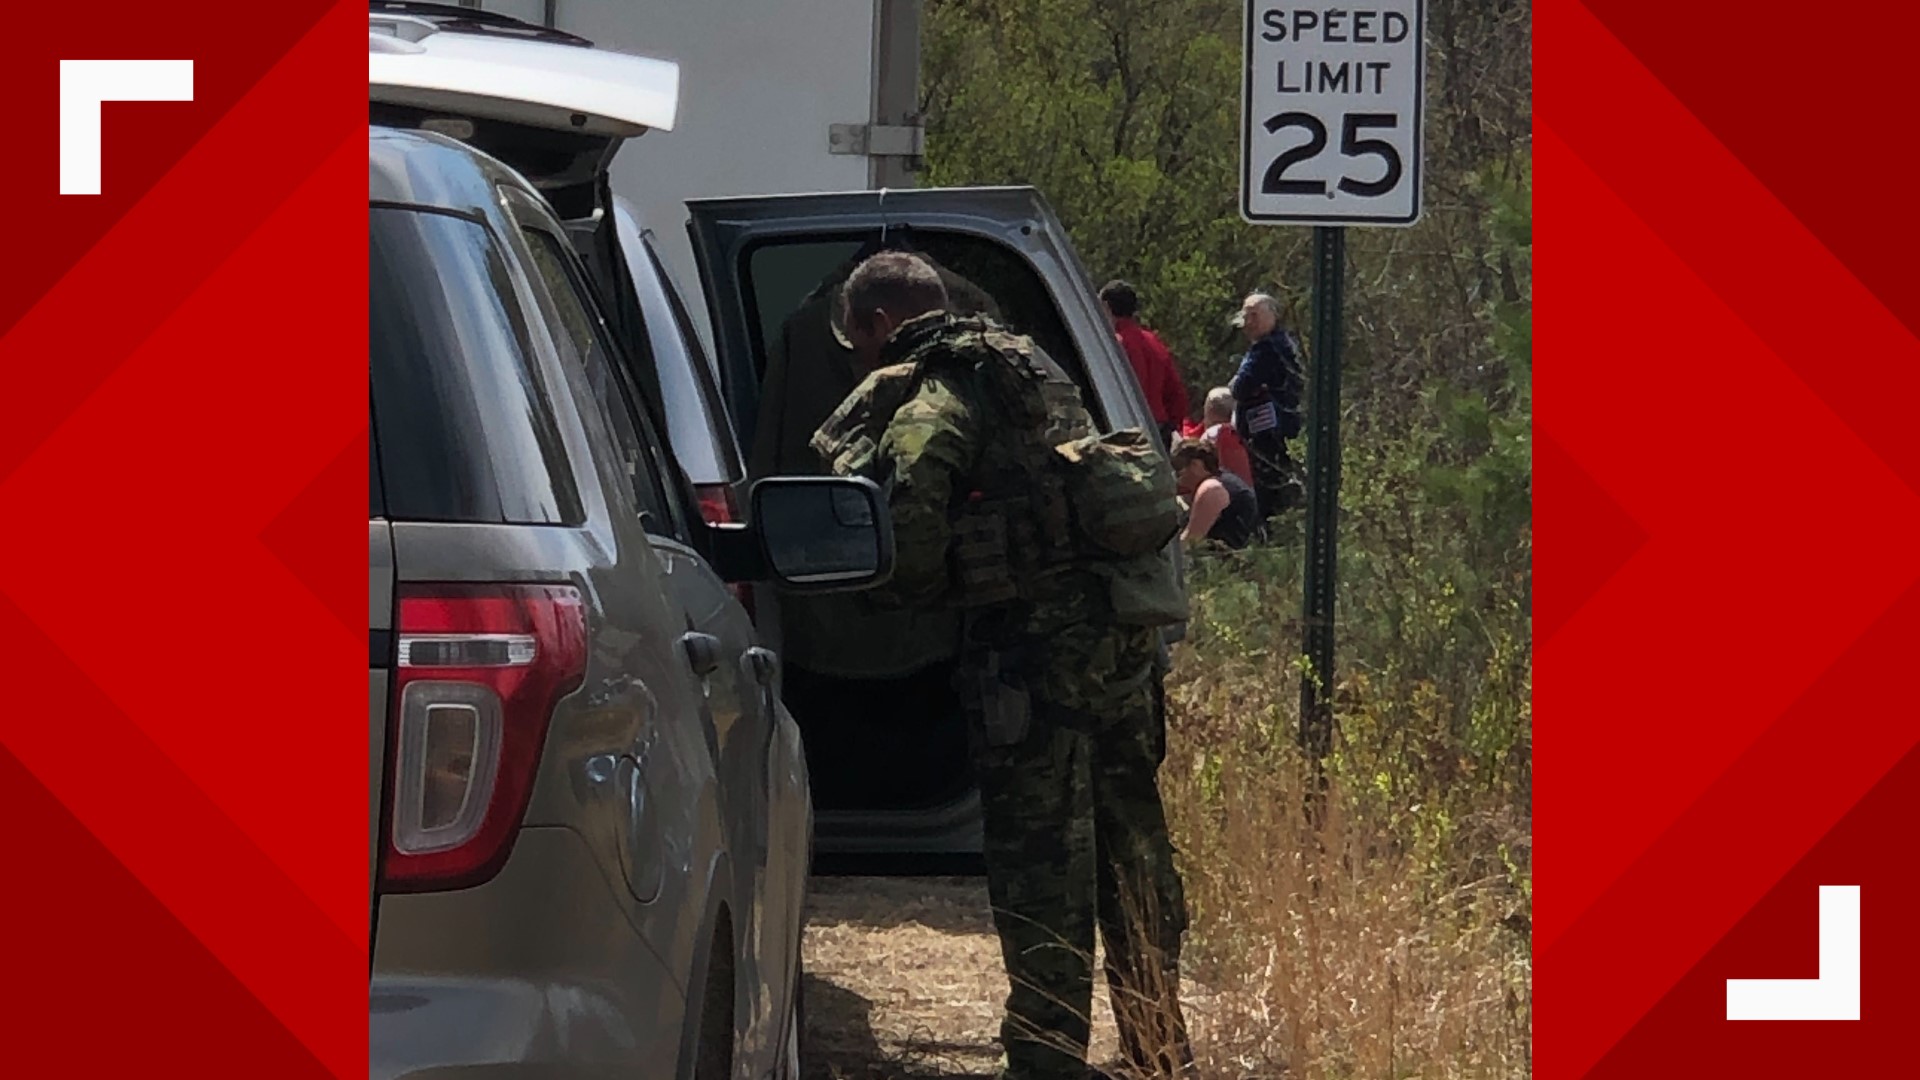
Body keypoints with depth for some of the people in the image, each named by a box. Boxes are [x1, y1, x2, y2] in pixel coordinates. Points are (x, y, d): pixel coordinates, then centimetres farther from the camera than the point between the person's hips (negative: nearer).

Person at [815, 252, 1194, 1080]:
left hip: (1031, 644, -8)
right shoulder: (1033, 369, 19)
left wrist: (906, 591, -3)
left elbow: (908, 508, -22)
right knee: (1132, 849, 17)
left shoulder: (930, 397, -8)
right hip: (1118, 634, 8)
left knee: (1040, 865, -3)